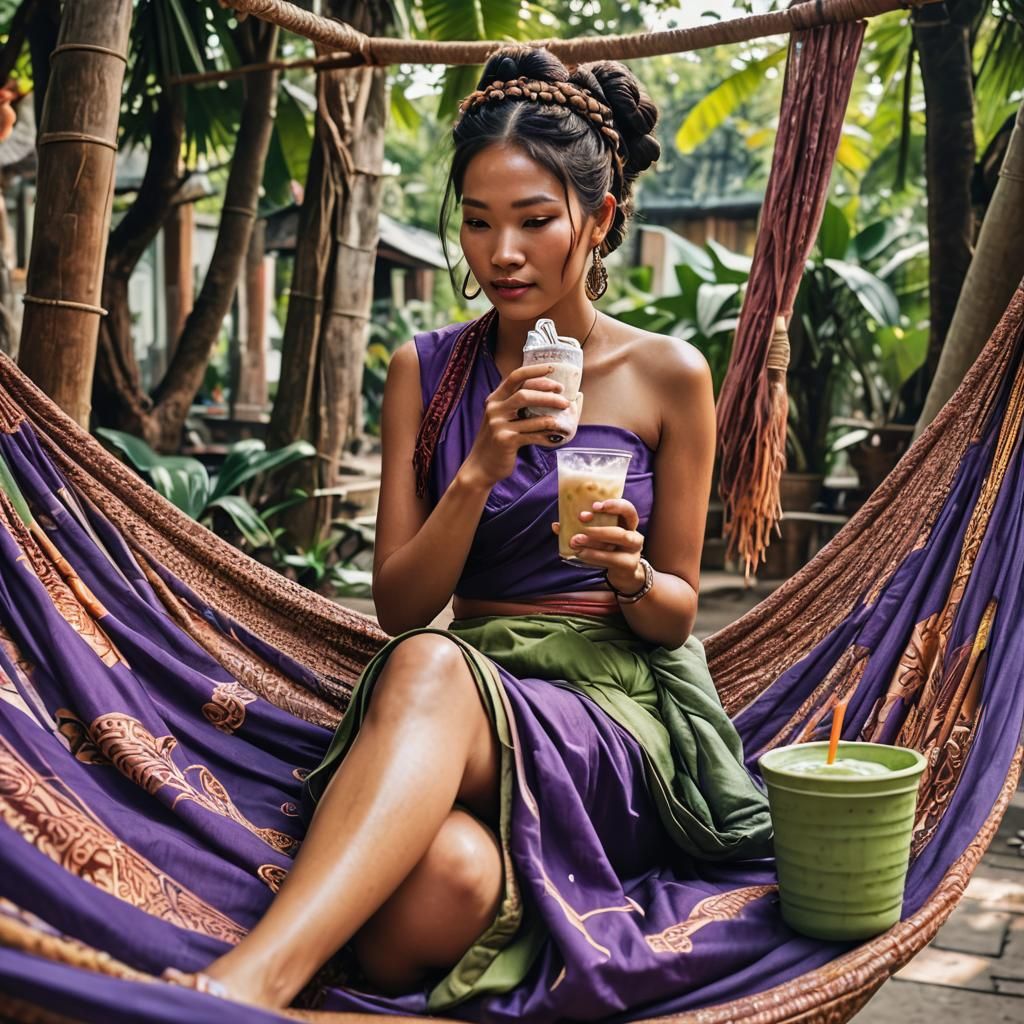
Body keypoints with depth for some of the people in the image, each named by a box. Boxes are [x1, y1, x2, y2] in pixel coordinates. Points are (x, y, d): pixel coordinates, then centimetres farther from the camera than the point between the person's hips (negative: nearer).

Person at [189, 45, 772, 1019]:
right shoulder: (426, 370, 9)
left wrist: (629, 573, -16)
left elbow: (675, 615, 9)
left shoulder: (668, 374, 4)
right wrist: (478, 474, -15)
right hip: (461, 689, 2)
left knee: (433, 671, -40)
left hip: (615, 704, -1)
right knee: (439, 879, -41)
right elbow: (398, 606, 2)